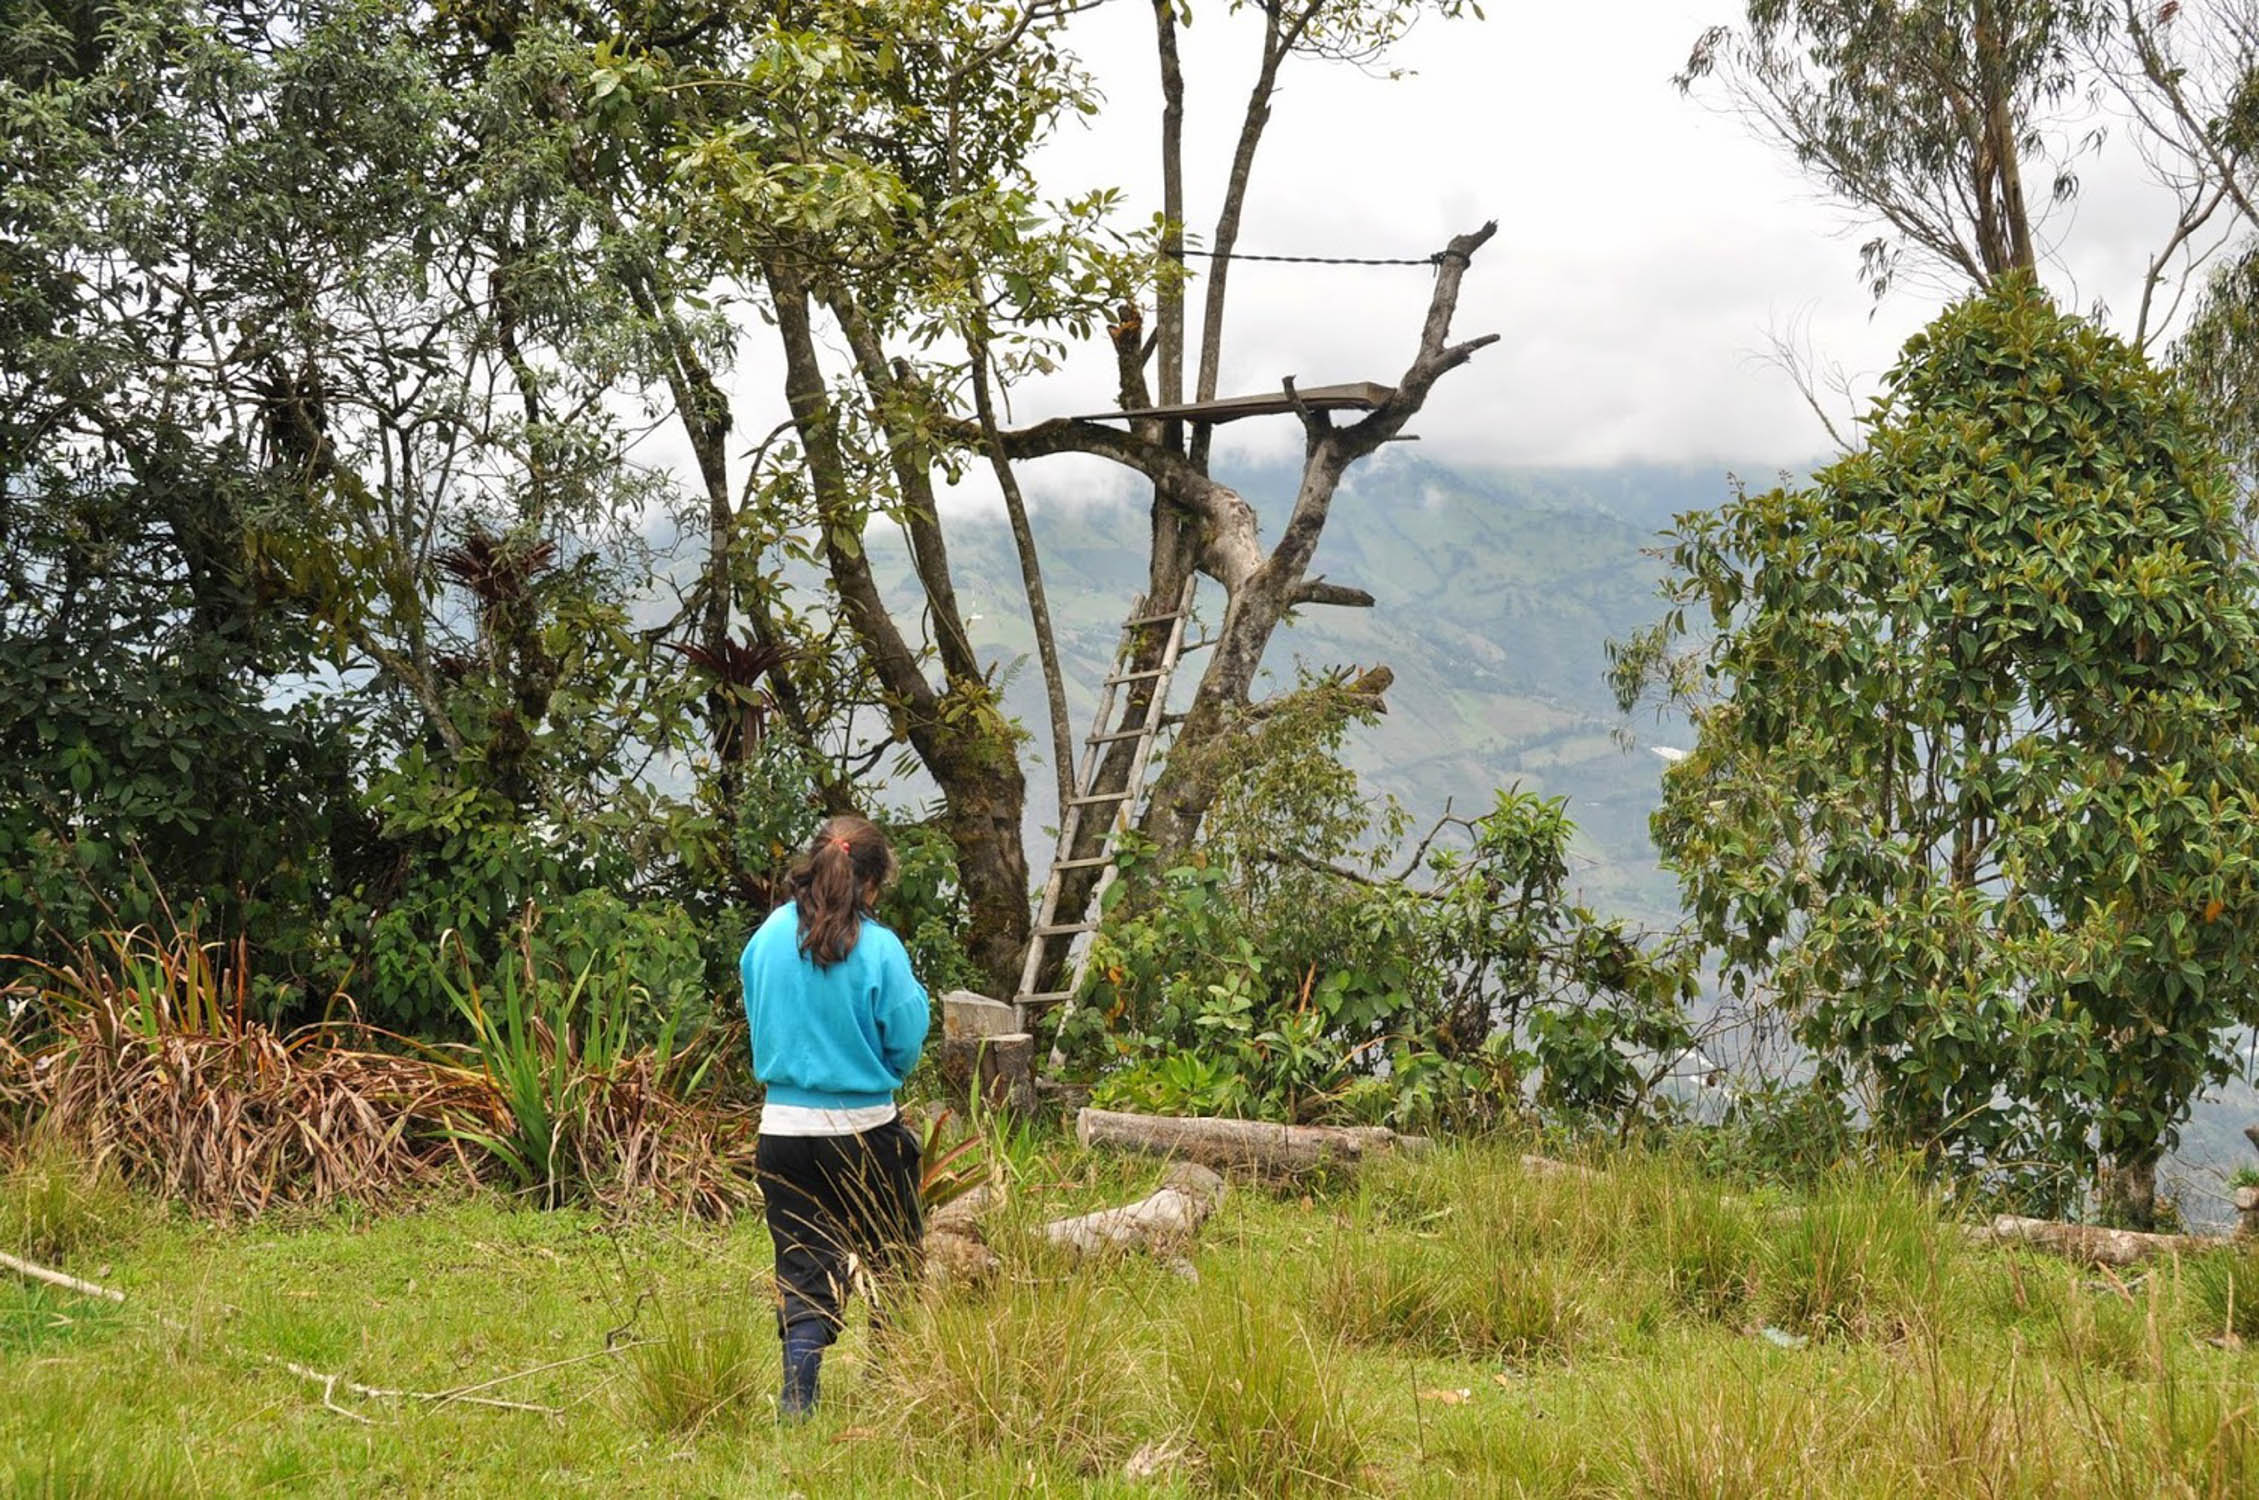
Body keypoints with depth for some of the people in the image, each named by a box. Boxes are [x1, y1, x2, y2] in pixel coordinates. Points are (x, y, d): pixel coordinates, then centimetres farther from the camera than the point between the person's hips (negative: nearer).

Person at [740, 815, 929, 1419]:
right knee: (891, 1259, 16)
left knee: (803, 1267, 10)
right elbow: (906, 1046, -8)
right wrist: (914, 995, 10)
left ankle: (798, 1392, 2)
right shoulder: (879, 949, -14)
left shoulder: (766, 939, -2)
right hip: (865, 1130, -3)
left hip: (783, 1126, 3)